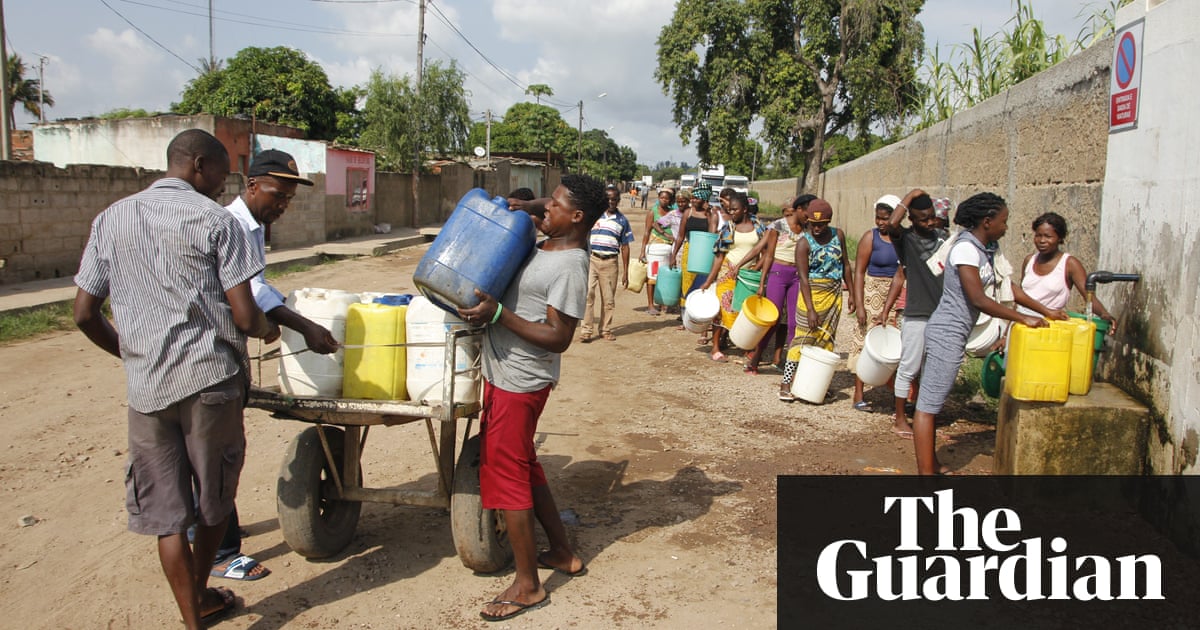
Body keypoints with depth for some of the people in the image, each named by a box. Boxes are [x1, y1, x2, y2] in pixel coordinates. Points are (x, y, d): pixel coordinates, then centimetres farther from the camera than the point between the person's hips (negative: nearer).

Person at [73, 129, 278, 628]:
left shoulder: (110, 220, 9)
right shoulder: (215, 219, -6)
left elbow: (85, 314, 8)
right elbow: (244, 315, -12)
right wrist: (268, 330, 10)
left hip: (145, 387, 4)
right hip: (210, 379, -3)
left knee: (166, 514, 10)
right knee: (213, 501, 18)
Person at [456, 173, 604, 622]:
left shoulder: (569, 268, -21)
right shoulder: (546, 248, 7)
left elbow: (558, 338, -25)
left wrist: (497, 314, -27)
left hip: (518, 383, -10)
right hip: (506, 375, 10)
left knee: (505, 475, -1)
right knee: (524, 467, 20)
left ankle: (527, 586, 12)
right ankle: (563, 553, 35)